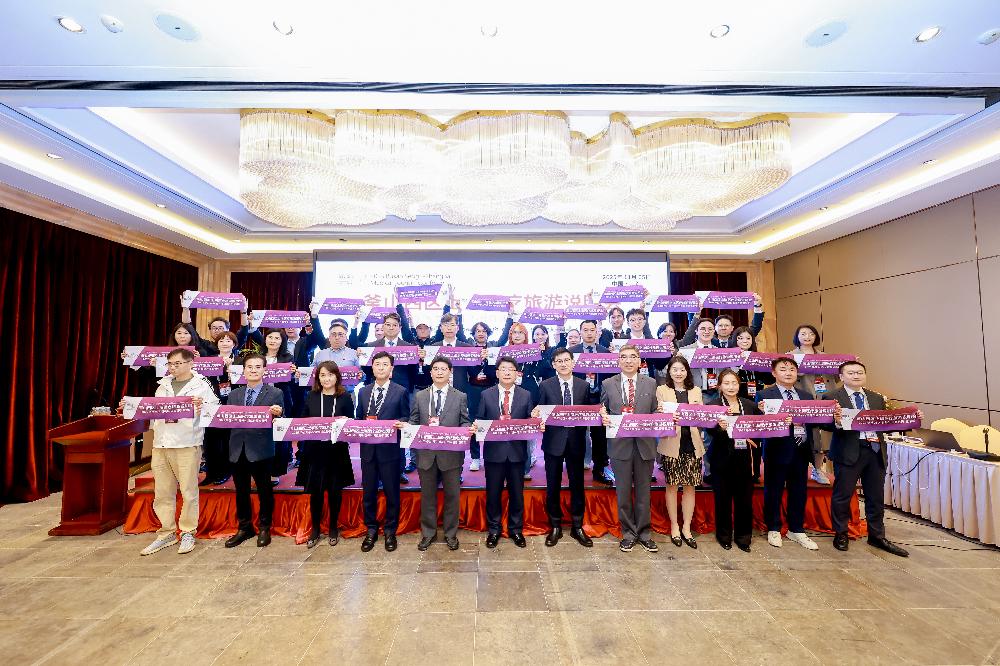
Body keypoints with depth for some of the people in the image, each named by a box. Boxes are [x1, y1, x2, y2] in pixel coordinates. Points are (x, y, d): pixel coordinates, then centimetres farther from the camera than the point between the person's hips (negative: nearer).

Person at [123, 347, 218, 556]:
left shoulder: (202, 385, -1)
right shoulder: (163, 385, 17)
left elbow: (216, 410, -8)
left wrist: (203, 407, -28)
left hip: (187, 445, -6)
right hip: (161, 444, 6)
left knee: (188, 491, 0)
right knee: (162, 493, 12)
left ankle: (188, 533, 14)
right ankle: (167, 533, 25)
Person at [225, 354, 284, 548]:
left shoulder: (275, 394, -2)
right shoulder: (234, 395, 12)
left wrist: (277, 414, -28)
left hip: (261, 450, -4)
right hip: (238, 450, 4)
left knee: (264, 491, 7)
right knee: (241, 491, 15)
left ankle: (264, 528, 25)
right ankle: (244, 528, 32)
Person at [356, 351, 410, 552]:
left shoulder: (401, 392, -1)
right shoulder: (364, 392, 11)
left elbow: (406, 419, 0)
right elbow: (359, 418, 13)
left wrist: (394, 424, -18)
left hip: (390, 449, -3)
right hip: (368, 449, 3)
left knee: (391, 492, 7)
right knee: (368, 492, 12)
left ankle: (390, 531, 25)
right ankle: (371, 530, 30)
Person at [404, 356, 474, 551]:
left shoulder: (460, 397, 2)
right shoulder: (419, 396, 6)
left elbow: (464, 423, 0)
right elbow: (414, 423, 5)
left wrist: (470, 429, -21)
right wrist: (403, 425, -15)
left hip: (451, 453, -1)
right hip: (426, 453, 1)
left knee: (452, 495, 10)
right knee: (427, 495, 14)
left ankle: (451, 534, 29)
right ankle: (428, 533, 33)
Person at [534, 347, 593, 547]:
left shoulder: (584, 385, 4)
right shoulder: (545, 385, 0)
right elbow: (540, 412, 1)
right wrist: (535, 415, -21)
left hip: (576, 441, 1)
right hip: (553, 441, -1)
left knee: (577, 485, 11)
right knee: (553, 486, 9)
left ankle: (577, 527, 29)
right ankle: (555, 527, 27)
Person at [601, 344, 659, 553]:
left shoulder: (651, 383, 6)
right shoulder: (608, 384, 3)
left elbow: (655, 412, 6)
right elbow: (603, 411, 6)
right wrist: (604, 418, -15)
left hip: (645, 443, 1)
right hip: (620, 444, -1)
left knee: (643, 491, 12)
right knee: (623, 492, 9)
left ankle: (644, 533, 29)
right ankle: (628, 533, 26)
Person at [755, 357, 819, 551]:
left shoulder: (807, 396, 15)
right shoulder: (765, 395, -2)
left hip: (801, 450, 5)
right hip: (778, 450, -4)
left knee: (799, 492, 13)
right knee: (774, 491, 5)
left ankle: (796, 530, 29)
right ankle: (773, 530, 20)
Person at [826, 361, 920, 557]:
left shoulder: (877, 398, 14)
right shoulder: (833, 397, -6)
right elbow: (828, 425, -14)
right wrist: (837, 422, -35)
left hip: (875, 452, 6)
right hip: (849, 452, -5)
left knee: (876, 496, 15)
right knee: (842, 495, 3)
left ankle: (877, 536, 31)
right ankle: (841, 534, 19)